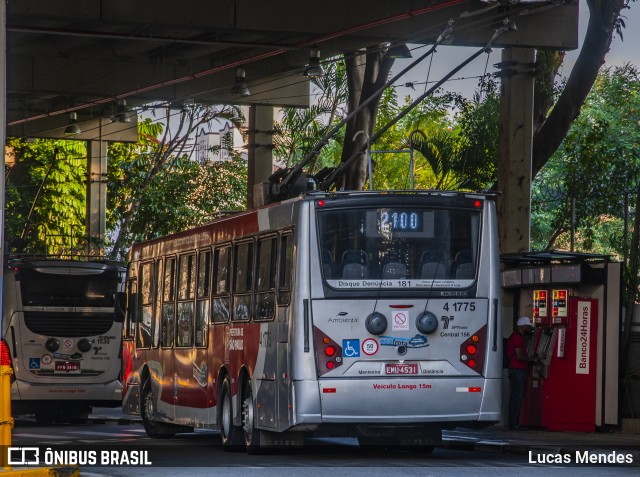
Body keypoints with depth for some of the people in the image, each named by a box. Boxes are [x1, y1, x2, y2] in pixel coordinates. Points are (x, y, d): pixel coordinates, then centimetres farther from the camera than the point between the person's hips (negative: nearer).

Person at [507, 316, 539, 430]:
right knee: (516, 396, -9)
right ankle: (513, 423, -7)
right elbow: (519, 356, -18)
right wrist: (532, 359, -6)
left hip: (521, 370, 10)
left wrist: (531, 358, 15)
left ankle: (515, 423, 12)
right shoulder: (517, 337, -14)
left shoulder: (519, 337, 19)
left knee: (518, 397, 10)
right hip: (517, 370, -10)